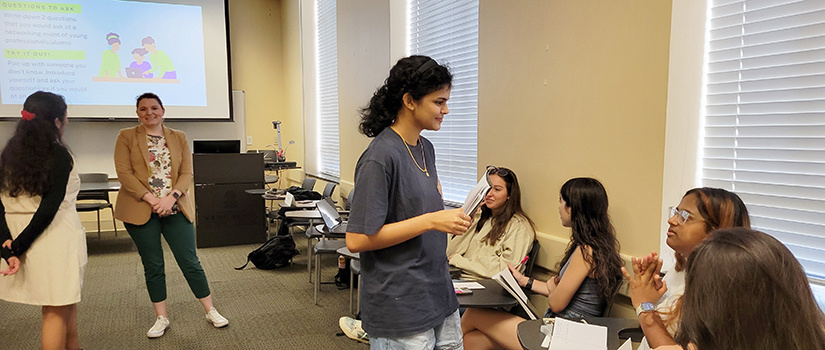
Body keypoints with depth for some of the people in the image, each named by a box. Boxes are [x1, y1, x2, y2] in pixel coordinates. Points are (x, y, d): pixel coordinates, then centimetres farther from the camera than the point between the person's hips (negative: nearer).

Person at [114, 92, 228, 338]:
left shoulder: (179, 138, 10)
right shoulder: (126, 137, 3)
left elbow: (187, 173, 3)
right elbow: (124, 173, -7)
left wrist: (171, 197, -14)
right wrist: (152, 199, -16)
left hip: (175, 209, 1)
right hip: (141, 211, -1)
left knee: (189, 261, 2)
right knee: (153, 265, 7)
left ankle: (211, 311, 13)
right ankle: (161, 318, 20)